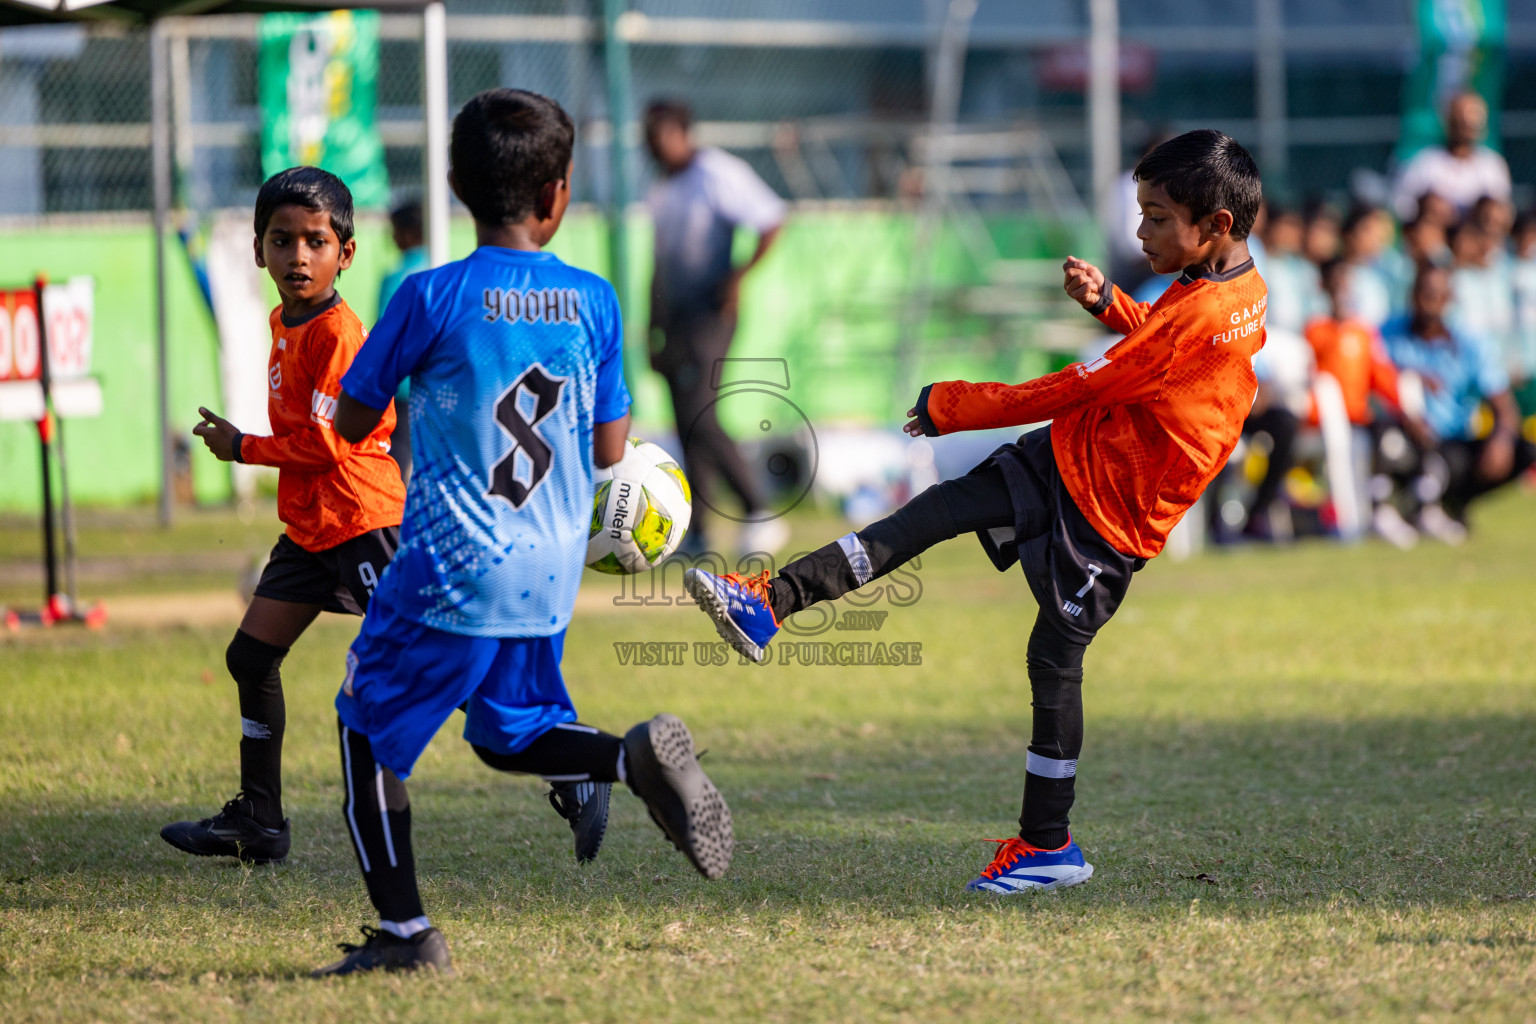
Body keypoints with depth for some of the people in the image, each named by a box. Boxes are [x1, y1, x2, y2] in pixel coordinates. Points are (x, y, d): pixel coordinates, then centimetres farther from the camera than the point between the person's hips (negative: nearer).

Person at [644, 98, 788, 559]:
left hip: (709, 312, -8)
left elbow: (772, 222, -14)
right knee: (688, 425, 7)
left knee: (699, 417, -18)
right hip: (673, 316, 8)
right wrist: (653, 323, 20)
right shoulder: (661, 188, 15)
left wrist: (739, 276, -20)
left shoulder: (717, 173, -10)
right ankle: (696, 534, 9)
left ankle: (758, 513, -11)